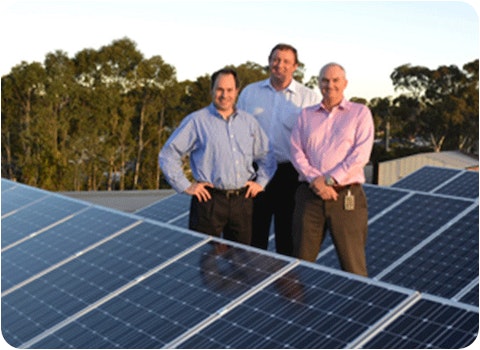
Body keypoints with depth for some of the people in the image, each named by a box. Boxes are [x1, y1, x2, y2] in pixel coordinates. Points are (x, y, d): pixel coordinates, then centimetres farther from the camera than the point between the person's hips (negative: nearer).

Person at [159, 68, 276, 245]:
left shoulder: (249, 121, 14)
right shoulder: (196, 121, 1)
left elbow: (267, 156, 23)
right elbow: (167, 155, -1)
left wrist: (261, 182, 11)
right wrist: (185, 186, -5)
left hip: (243, 200, 4)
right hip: (209, 200, -4)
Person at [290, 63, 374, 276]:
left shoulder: (360, 112, 7)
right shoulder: (306, 115, 16)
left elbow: (361, 155, -5)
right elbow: (297, 152, 6)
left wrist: (330, 181, -12)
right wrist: (315, 180, -10)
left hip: (346, 196, -3)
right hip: (309, 194, 3)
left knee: (353, 265, -4)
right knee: (301, 262, 5)